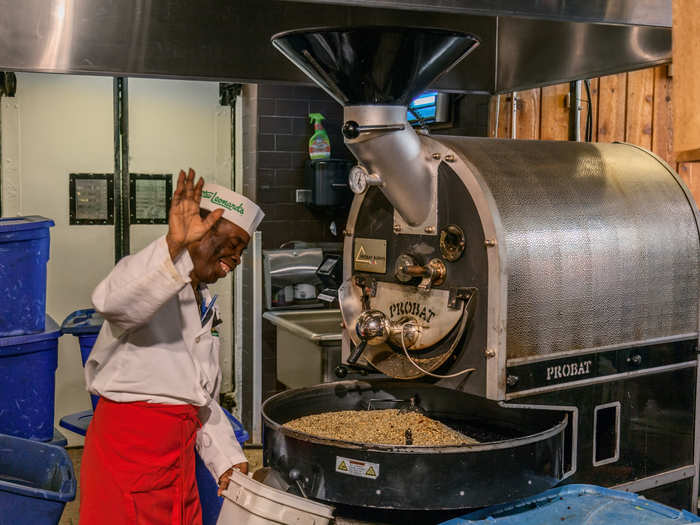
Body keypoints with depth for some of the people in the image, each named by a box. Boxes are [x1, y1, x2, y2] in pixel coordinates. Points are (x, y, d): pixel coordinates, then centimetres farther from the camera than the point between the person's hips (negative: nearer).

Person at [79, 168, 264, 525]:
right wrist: (174, 245, -49)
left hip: (180, 448, 9)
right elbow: (112, 302, -38)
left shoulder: (205, 305, 17)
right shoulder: (153, 274, -11)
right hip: (128, 441, -8)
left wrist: (227, 459, 9)